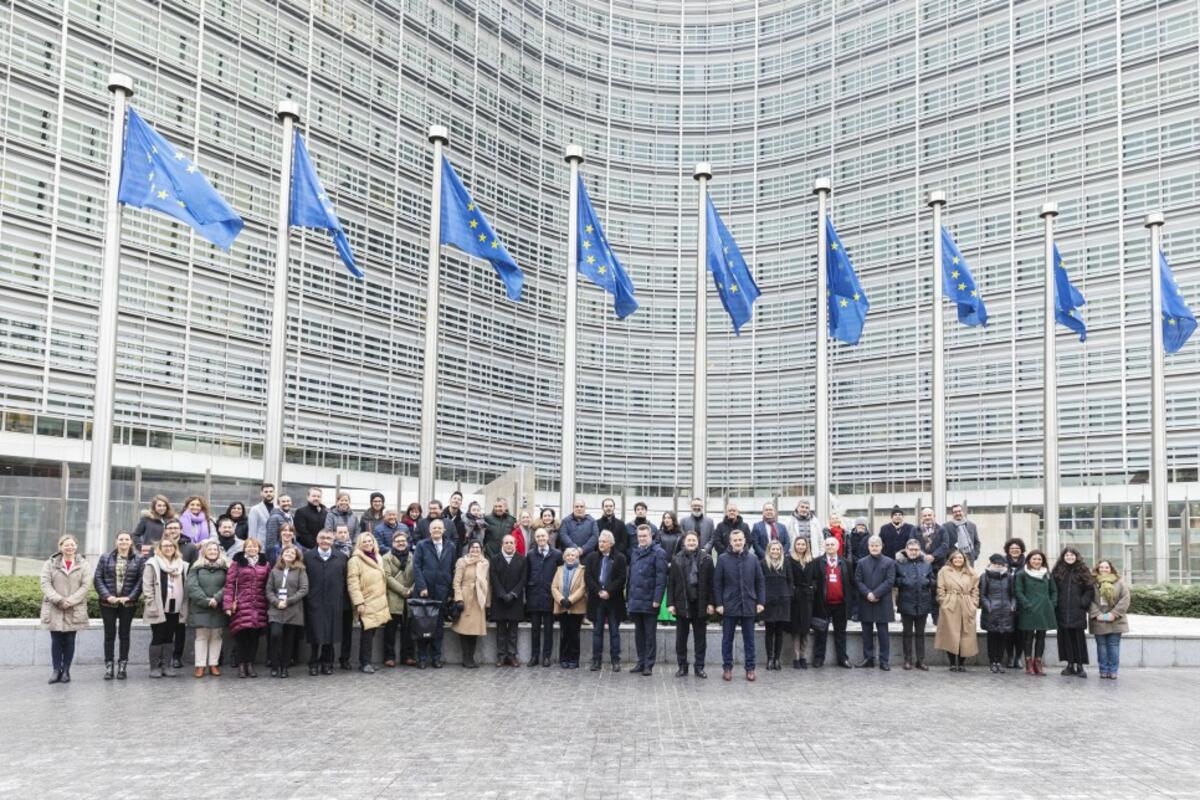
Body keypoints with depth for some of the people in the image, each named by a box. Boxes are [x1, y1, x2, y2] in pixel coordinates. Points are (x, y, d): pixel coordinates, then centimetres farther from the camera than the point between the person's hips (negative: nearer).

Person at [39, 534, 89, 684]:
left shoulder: (83, 564, 4)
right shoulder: (50, 563, 5)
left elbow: (85, 586, -2)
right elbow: (45, 584, -3)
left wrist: (71, 601, -14)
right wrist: (58, 600, -16)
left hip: (74, 610, 0)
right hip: (54, 609, 0)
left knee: (69, 641, 3)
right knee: (56, 640, 2)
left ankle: (66, 671, 10)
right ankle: (56, 670, 9)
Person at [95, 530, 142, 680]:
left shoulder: (138, 560, 2)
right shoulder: (105, 558, 5)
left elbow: (140, 581, -3)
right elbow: (98, 578, 0)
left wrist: (130, 597, -12)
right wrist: (107, 596, -11)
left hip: (128, 603, 0)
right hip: (108, 603, 1)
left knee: (124, 634, 6)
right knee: (109, 634, 3)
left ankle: (122, 667, 11)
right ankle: (108, 667, 8)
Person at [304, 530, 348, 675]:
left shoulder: (341, 558, 7)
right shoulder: (308, 557, 3)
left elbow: (345, 580, 5)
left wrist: (343, 601, 0)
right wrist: (305, 601, -4)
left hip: (333, 603, 1)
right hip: (314, 603, -1)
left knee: (330, 635, 6)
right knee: (315, 635, 0)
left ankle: (327, 663, 16)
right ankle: (313, 664, 11)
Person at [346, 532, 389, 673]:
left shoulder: (377, 558, 16)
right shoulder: (355, 560, -7)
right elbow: (352, 583, -13)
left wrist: (384, 600, 19)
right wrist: (358, 602, -19)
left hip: (379, 603, 7)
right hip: (366, 604, -7)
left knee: (371, 632, 8)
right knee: (367, 633, -9)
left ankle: (364, 661, 16)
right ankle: (365, 663, -1)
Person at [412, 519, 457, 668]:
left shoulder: (450, 547, 10)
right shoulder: (422, 545, 4)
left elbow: (453, 570, 9)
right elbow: (416, 567, -3)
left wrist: (451, 592, 4)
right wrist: (422, 587, -12)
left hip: (442, 592, 2)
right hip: (425, 591, -2)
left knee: (439, 625, 4)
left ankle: (436, 657, 11)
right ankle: (422, 657, 8)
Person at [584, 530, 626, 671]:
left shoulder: (620, 558, -1)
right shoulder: (591, 557, 6)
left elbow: (622, 578, -8)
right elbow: (588, 577, 0)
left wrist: (609, 592, -16)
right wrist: (599, 591, -12)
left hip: (614, 600, -2)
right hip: (596, 599, 2)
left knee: (614, 632, 4)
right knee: (597, 631, 7)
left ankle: (616, 661, 8)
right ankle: (596, 660, 10)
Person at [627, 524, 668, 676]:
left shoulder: (658, 553, -7)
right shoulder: (635, 552, 15)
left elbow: (661, 578, -13)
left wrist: (657, 599, -18)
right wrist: (628, 598, 14)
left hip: (649, 602, -7)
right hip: (635, 601, 7)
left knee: (650, 634, 0)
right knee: (639, 633, 12)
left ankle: (649, 665, 5)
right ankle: (641, 662, 19)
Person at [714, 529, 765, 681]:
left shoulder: (752, 559, 4)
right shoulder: (722, 559, -2)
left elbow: (760, 582, 7)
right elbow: (717, 583, -2)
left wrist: (760, 602, 0)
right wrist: (719, 603, -7)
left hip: (748, 606, 2)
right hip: (729, 606, -1)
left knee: (749, 639, 8)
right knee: (727, 639, 6)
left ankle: (750, 668, 15)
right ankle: (727, 668, 15)